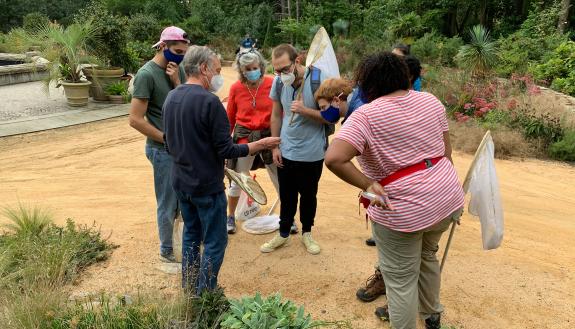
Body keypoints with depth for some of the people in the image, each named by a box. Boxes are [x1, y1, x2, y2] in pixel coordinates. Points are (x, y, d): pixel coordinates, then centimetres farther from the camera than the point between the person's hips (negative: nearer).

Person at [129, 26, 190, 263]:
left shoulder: (178, 71, 6)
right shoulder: (147, 74, -15)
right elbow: (136, 119, -17)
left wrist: (176, 82, -12)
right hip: (163, 150, -7)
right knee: (168, 204, 6)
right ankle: (167, 251, 25)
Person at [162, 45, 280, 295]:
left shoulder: (171, 97, 4)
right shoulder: (209, 101, -21)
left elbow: (170, 145, 13)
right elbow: (226, 151, -20)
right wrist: (260, 145, -9)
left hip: (180, 181, 8)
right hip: (207, 185, -8)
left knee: (191, 235, 21)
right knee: (214, 243, 6)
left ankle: (189, 291, 33)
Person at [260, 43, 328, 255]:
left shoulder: (318, 80, -16)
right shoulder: (279, 82, -6)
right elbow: (276, 115, 5)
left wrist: (305, 110, -28)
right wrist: (275, 147, 3)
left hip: (312, 153, -2)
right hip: (286, 152, 3)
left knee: (308, 195, 14)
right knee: (286, 196, 14)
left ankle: (307, 233, 34)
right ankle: (283, 234, 32)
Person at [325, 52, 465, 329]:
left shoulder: (365, 115, -16)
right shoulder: (430, 101, 3)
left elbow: (333, 159, -30)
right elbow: (446, 150, 10)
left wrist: (368, 185, -20)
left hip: (403, 211, -7)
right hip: (447, 198, 8)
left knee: (401, 280, 11)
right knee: (427, 256, 31)